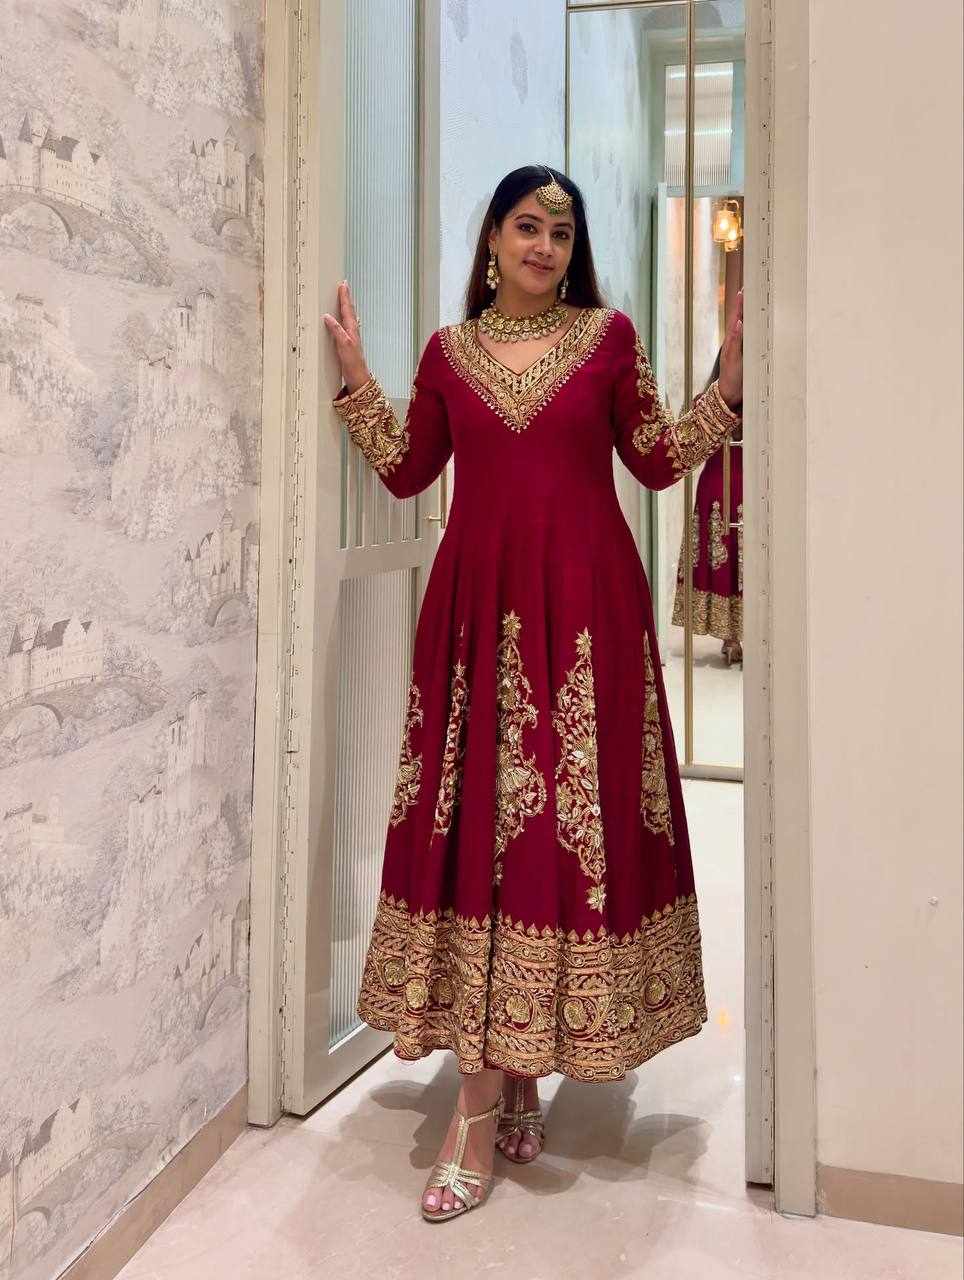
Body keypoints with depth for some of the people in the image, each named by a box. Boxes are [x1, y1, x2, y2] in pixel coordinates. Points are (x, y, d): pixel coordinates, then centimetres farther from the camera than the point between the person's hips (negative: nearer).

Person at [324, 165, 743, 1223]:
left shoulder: (609, 334, 9)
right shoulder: (449, 350, 13)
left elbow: (656, 460, 10)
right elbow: (406, 471, 15)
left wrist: (729, 381, 3)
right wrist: (355, 375, 13)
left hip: (584, 603, -1)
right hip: (479, 602, 1)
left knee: (572, 814, -4)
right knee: (476, 818, -3)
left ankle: (501, 1088, 9)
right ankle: (499, 1091, 10)